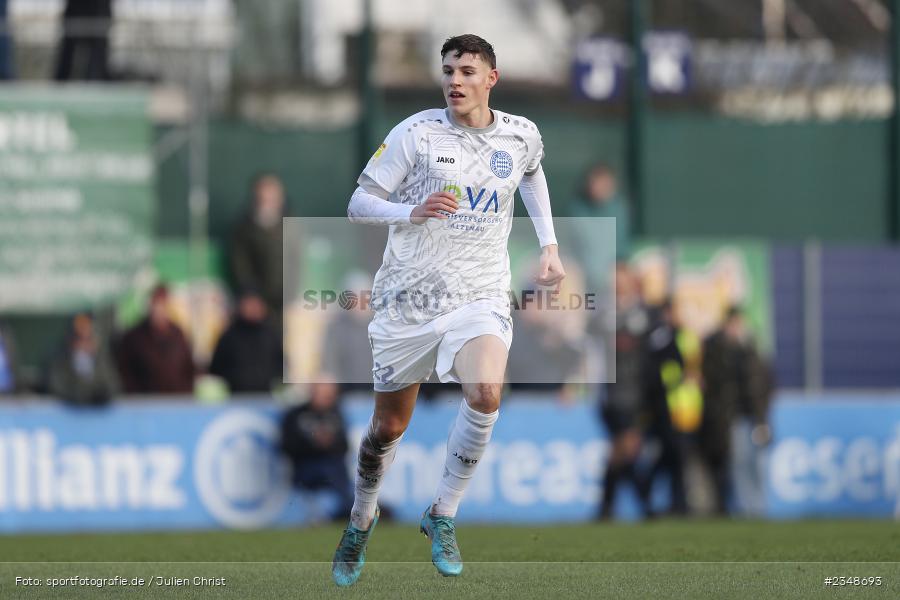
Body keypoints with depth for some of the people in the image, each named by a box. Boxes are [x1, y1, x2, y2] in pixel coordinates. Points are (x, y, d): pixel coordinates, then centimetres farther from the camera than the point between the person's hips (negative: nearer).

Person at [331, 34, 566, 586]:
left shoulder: (522, 137, 4)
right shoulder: (416, 133, -6)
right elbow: (359, 204, -5)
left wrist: (549, 244, 24)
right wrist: (411, 213, -22)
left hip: (480, 297, 1)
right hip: (409, 297, -1)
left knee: (486, 395, -28)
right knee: (388, 426, 8)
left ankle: (443, 514, -10)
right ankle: (362, 519, 37)